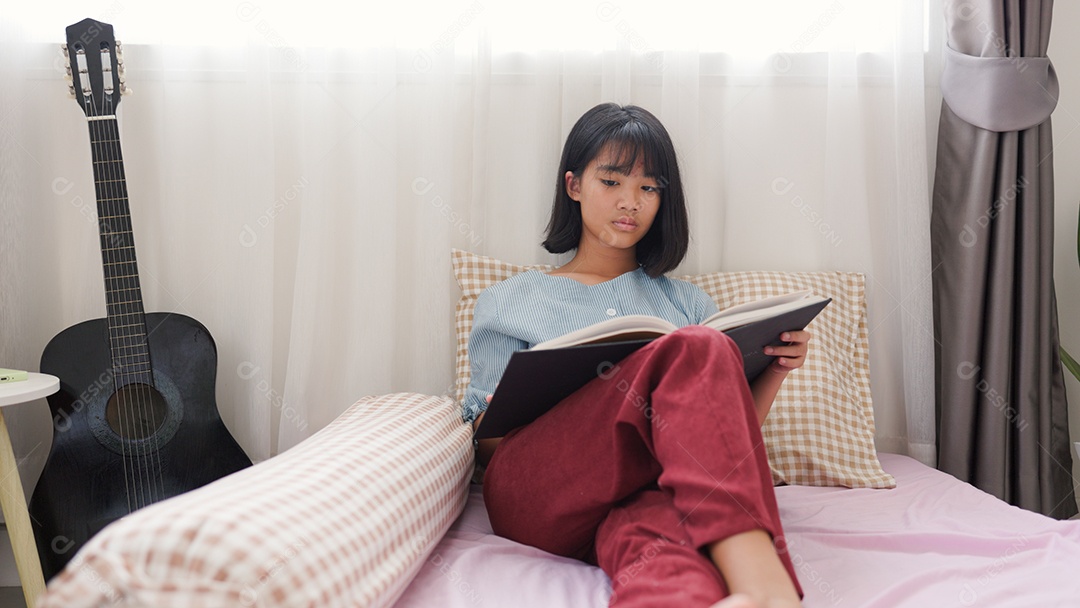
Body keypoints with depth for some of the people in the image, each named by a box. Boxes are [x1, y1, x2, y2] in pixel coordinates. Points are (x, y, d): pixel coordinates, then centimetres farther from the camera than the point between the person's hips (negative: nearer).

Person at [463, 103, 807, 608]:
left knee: (658, 528, -40)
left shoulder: (687, 303, 28)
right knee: (698, 351, -30)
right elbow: (484, 447, 18)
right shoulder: (507, 303, 22)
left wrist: (775, 369, 4)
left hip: (649, 491, 2)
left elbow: (725, 432, 23)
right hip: (536, 492, -1)